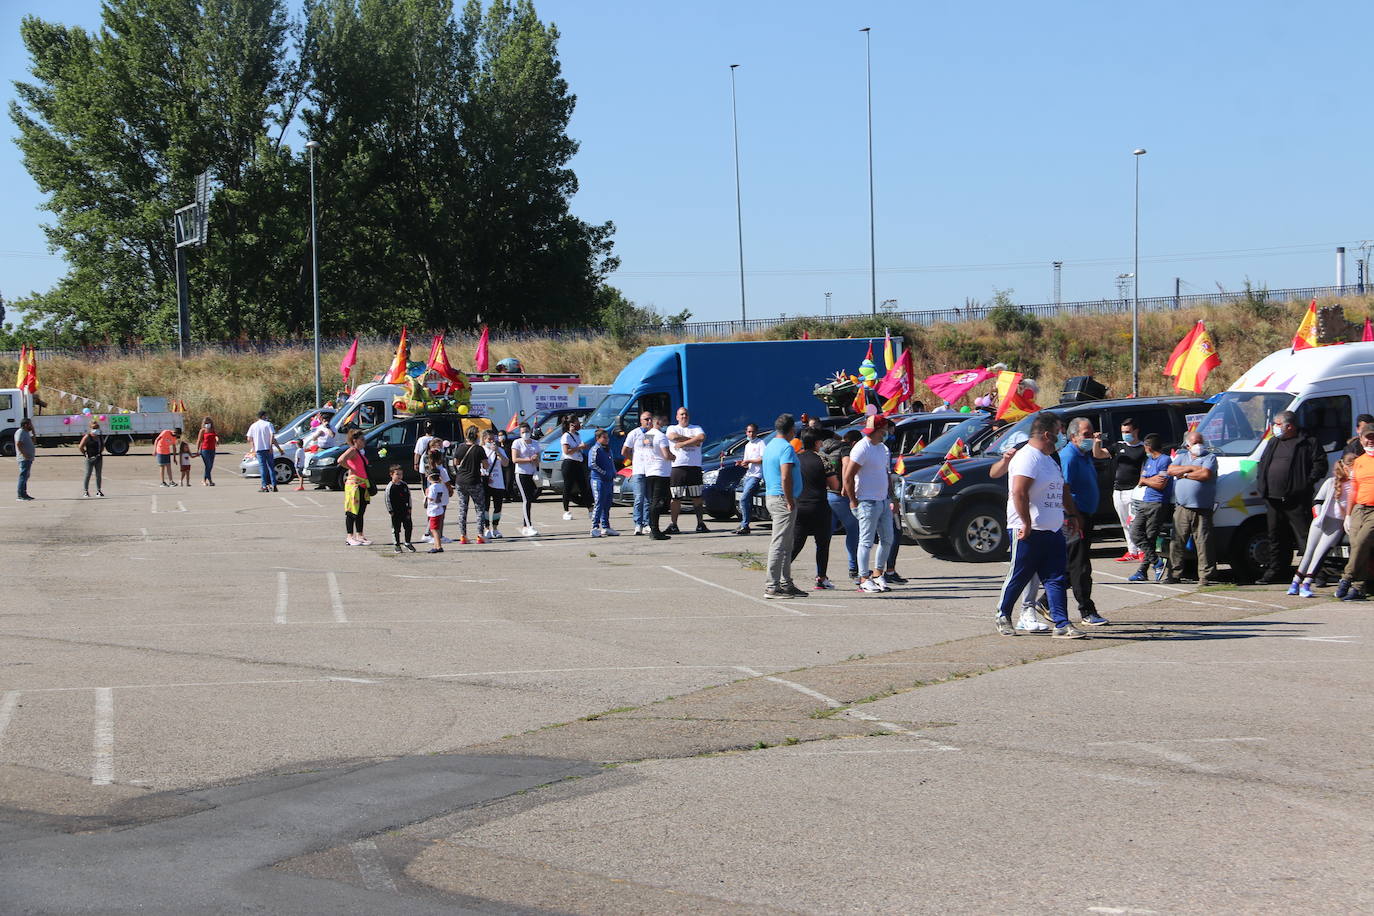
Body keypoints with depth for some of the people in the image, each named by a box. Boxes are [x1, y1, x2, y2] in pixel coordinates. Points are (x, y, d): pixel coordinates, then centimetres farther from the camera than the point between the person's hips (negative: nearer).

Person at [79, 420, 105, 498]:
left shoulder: (100, 436, 7)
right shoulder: (87, 437, -9)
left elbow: (102, 445, 23)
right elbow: (80, 447, -9)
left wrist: (100, 452, 12)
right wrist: (86, 454, -6)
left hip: (99, 458, 5)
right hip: (90, 459, -5)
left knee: (98, 475, 8)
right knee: (88, 475, -4)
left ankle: (98, 491, 14)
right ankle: (85, 491, 1)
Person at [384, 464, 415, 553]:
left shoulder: (404, 485, 4)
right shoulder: (390, 487, -10)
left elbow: (409, 496, 11)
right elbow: (388, 500, -9)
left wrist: (409, 508, 6)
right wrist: (390, 511, -10)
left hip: (405, 510, 4)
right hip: (395, 512, -4)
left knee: (408, 527, 6)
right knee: (396, 529, 3)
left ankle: (408, 543, 21)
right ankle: (397, 545, 13)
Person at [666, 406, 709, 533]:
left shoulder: (696, 428, 14)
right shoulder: (672, 428, 13)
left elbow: (702, 437, -8)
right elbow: (673, 437, -11)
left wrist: (683, 443, -13)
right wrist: (693, 440, -5)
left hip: (694, 467, 1)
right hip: (677, 466, -1)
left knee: (697, 497, 2)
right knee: (676, 498, -2)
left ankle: (700, 523, 6)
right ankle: (673, 524, 2)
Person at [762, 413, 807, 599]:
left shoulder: (769, 446, 16)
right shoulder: (786, 448, -14)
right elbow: (786, 477, -23)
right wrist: (790, 502, -18)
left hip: (770, 497, 10)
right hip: (782, 499, -10)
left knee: (786, 544, 15)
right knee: (780, 543, -9)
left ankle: (785, 583, 19)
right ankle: (772, 587, -9)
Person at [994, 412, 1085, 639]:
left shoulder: (1048, 459, 18)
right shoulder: (1027, 457, -14)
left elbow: (1062, 491, 29)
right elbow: (1019, 492, -24)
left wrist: (1071, 514, 25)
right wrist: (1026, 523, -24)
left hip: (1053, 530, 9)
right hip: (1029, 532, -9)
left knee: (1056, 579, 1)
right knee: (1019, 576, 3)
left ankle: (1062, 624, -2)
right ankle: (1003, 616, 20)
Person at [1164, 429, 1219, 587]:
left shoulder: (1210, 457, 5)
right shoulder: (1182, 456, 18)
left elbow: (1205, 474, -14)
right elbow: (1171, 470, 2)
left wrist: (1184, 474, -4)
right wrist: (1191, 468, -6)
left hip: (1202, 509, -3)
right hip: (1182, 508, 3)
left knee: (1203, 543, -5)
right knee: (1177, 542, 3)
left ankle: (1205, 576, -3)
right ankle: (1173, 574, 8)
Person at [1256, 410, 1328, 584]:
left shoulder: (1308, 443, -2)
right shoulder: (1273, 443, 20)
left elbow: (1320, 465, -8)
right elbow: (1262, 464, 28)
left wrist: (1308, 482, -16)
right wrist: (1261, 482, 13)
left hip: (1297, 500, -7)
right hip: (1273, 499, 7)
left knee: (1307, 536, -7)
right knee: (1276, 537, 11)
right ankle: (1276, 571, 18)